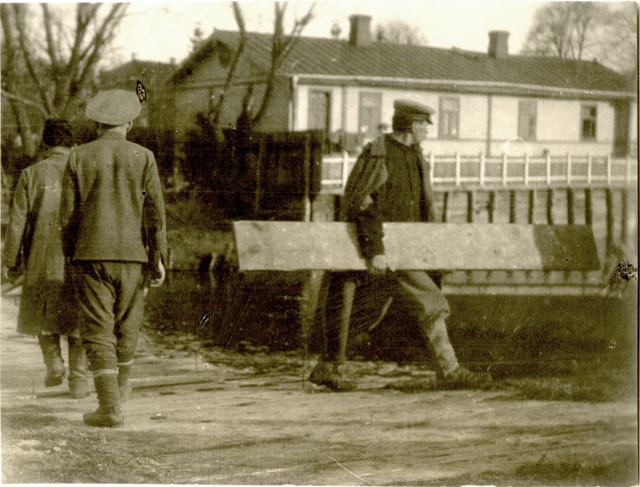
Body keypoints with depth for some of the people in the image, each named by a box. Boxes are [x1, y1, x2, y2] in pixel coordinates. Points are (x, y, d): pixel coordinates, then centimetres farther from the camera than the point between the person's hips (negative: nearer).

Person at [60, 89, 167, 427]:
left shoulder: (79, 158, -1)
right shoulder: (143, 158, -1)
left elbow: (68, 213, 0)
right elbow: (155, 212, -4)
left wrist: (70, 255, 12)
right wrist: (159, 259, 1)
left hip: (91, 255, -1)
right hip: (132, 256, 1)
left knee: (98, 332, 0)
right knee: (126, 324, 20)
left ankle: (110, 406, -7)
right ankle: (119, 386, 37)